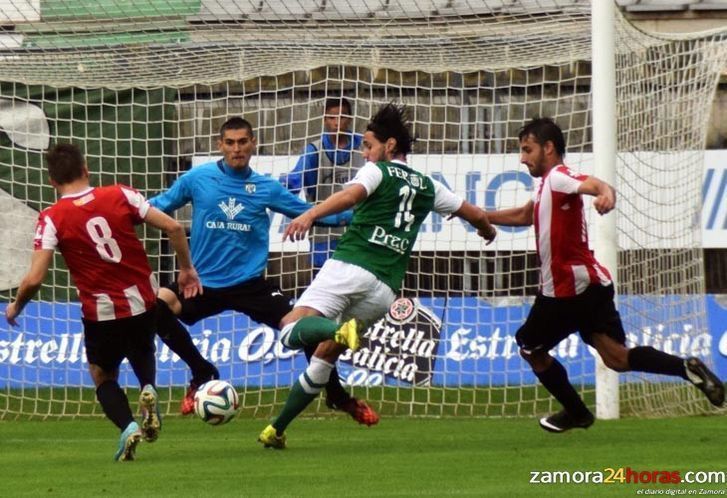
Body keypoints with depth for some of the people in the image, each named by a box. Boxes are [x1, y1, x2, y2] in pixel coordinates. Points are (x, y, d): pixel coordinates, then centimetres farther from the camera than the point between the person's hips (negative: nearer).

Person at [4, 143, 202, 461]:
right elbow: (173, 227, -6)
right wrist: (187, 269, 9)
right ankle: (148, 389, -1)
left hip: (102, 311, -2)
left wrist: (16, 307, 4)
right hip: (143, 300, 3)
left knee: (103, 376, 20)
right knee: (142, 354, 32)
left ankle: (128, 426, -7)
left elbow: (34, 279, -16)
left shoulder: (52, 219, -11)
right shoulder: (121, 196, -5)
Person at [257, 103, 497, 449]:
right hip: (385, 288, 6)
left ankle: (341, 330, -44)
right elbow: (476, 215, 31)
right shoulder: (427, 186, 22)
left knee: (292, 329, -17)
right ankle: (277, 430, 15)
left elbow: (352, 193, -16)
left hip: (348, 266, -6)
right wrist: (487, 230, 54)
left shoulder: (377, 171, 7)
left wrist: (310, 215, -29)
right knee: (325, 356, 17)